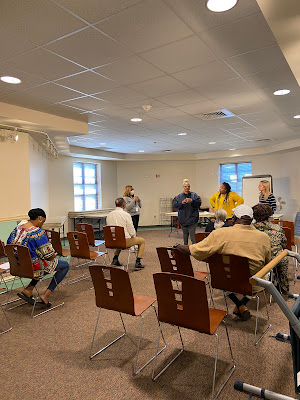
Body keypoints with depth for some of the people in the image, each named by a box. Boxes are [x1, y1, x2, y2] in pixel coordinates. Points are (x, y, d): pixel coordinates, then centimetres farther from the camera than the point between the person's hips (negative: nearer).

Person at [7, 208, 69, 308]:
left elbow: (9, 243, 15)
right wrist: (53, 256, 3)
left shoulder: (18, 227, 1)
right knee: (65, 265, 5)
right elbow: (50, 255, -20)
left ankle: (28, 290, 18)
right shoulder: (38, 232, -22)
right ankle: (46, 295, 3)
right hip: (32, 266, -9)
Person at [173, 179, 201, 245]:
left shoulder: (194, 195, 3)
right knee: (185, 234, 13)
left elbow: (199, 203, -7)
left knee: (192, 234, -11)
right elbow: (175, 205, -1)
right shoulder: (179, 196, 7)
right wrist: (181, 203, -18)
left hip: (192, 219, -2)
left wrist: (191, 201, -22)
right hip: (183, 219, 3)